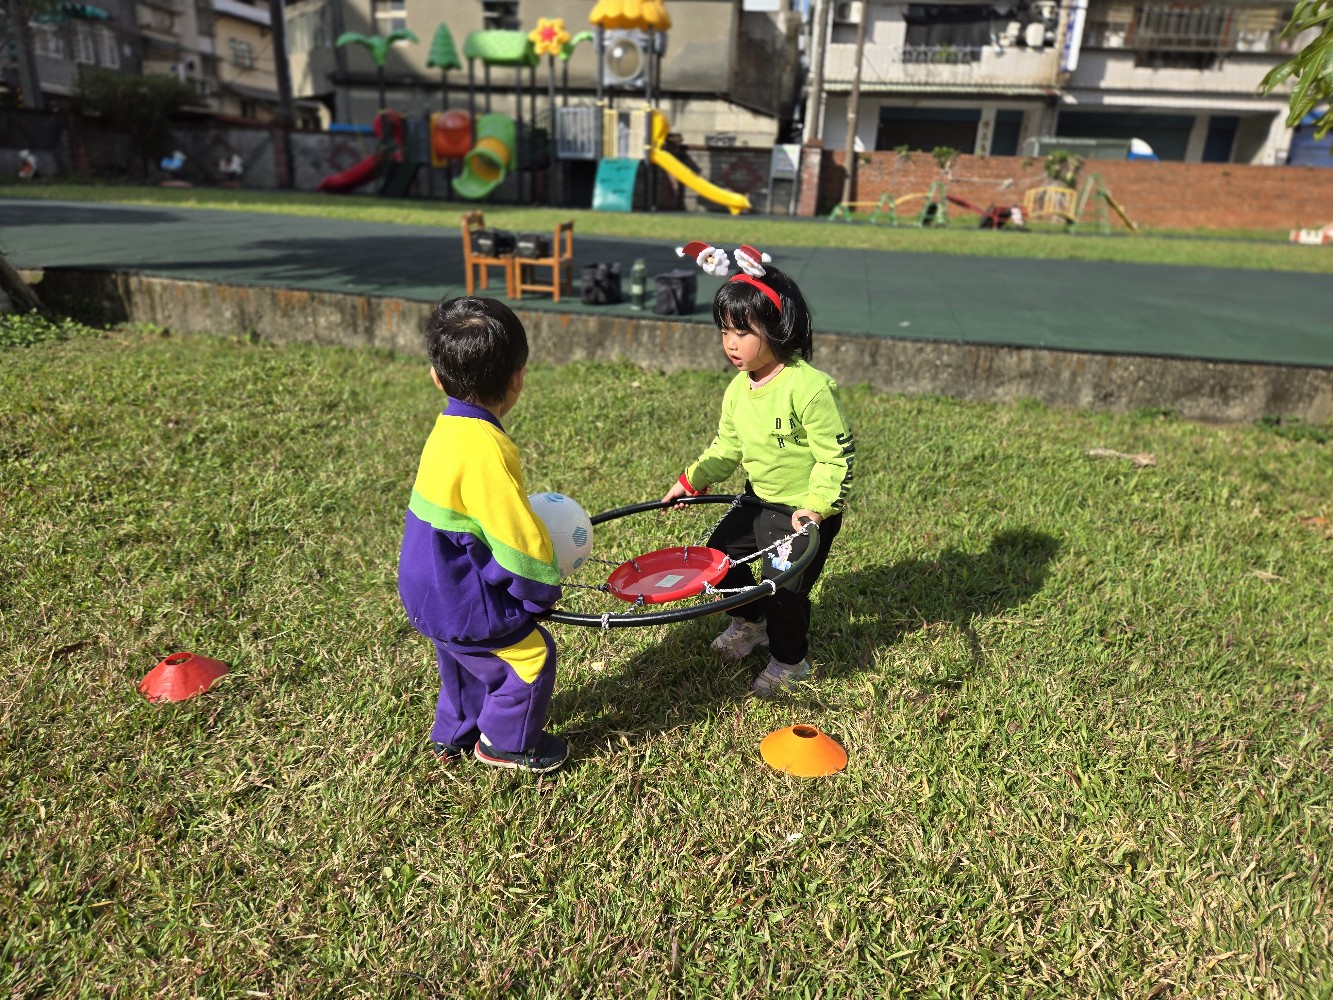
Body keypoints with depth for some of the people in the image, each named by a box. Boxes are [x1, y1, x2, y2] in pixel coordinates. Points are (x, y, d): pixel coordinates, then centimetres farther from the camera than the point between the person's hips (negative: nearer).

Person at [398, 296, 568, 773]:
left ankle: (454, 734, 48)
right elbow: (517, 532, -24)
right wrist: (543, 586, -8)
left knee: (465, 660, 29)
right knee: (532, 655, 7)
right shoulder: (485, 450, -30)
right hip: (462, 601, -10)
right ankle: (507, 744, 25)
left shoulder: (450, 429, 1)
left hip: (435, 589, 10)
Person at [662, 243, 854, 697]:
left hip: (807, 510, -8)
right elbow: (726, 447, 10)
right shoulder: (738, 390, -2)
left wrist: (819, 504, -29)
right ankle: (750, 623, 42)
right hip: (759, 500, 8)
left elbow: (837, 453, -23)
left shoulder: (810, 387, -27)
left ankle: (790, 660, 26)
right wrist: (692, 481, 3)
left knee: (784, 585, -3)